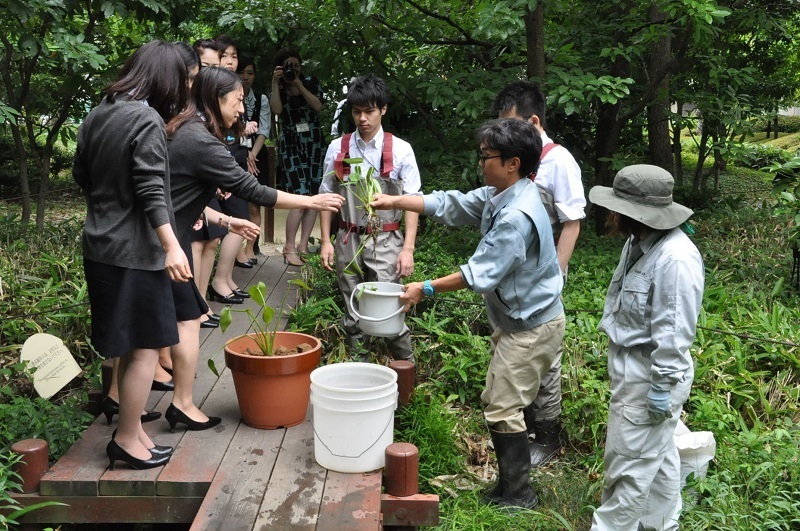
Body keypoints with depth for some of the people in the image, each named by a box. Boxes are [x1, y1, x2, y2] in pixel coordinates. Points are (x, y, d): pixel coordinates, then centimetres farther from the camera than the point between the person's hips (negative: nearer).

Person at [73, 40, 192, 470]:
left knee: (129, 346, 16)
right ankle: (127, 440, 9)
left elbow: (81, 175, 18)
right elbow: (150, 190, -22)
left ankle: (130, 429, 24)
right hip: (134, 250, -8)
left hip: (99, 245, 9)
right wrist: (171, 246, -26)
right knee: (145, 347, 2)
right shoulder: (147, 120, -15)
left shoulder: (97, 115, 9)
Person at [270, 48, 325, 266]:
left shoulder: (311, 83, 9)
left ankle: (303, 246, 7)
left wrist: (299, 84, -11)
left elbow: (318, 106, -7)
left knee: (314, 196, -1)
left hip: (314, 143, 3)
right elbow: (276, 110, -13)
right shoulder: (278, 90, 6)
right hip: (290, 145, -3)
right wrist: (275, 84, -15)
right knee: (301, 196, -15)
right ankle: (289, 247, -7)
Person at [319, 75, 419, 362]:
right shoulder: (337, 148, 4)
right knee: (353, 313, 10)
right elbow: (327, 196, 9)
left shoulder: (400, 150, -3)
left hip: (385, 241, -3)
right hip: (348, 240, 3)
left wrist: (408, 248, -9)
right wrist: (326, 241, 3)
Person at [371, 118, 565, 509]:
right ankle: (511, 483, 31)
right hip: (515, 319, 10)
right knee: (500, 402, 17)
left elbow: (480, 274, -27)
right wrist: (394, 201, 0)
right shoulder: (496, 196, 3)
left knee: (502, 407, -3)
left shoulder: (518, 216, -28)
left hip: (532, 326, -10)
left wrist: (426, 289, -19)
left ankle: (517, 495, 12)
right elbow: (449, 206, 9)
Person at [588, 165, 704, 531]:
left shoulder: (675, 258, -27)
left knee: (630, 461, 3)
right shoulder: (639, 242, 4)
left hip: (650, 375, -10)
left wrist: (662, 388, -20)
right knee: (657, 455, 23)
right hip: (631, 366, 10)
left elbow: (674, 331, -25)